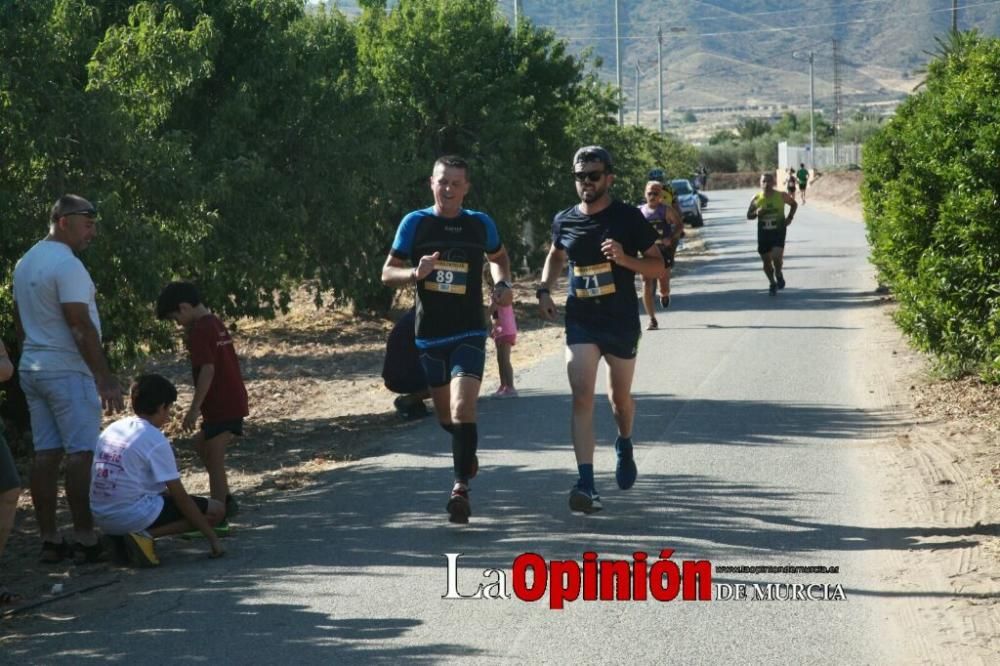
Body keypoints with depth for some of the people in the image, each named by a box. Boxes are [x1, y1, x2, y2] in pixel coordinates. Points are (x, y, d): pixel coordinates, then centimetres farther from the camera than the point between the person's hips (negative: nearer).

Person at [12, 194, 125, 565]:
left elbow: (19, 320, 20)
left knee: (46, 453, 8)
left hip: (32, 368, 9)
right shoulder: (66, 264, -15)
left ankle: (49, 541, 9)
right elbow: (80, 327, -20)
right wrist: (105, 379, -19)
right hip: (67, 371, -9)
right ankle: (85, 540, -7)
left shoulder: (25, 263, 14)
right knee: (82, 453, -6)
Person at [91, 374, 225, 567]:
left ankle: (118, 538, 9)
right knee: (216, 510, -2)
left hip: (102, 518, 8)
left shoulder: (112, 429, 10)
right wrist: (212, 537, -5)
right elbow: (180, 496, -10)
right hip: (135, 516, -8)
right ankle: (145, 535, -13)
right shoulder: (155, 440, -12)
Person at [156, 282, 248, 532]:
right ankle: (227, 501, 21)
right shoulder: (216, 324, 14)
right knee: (201, 444, 22)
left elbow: (207, 370, -22)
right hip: (234, 402, 10)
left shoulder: (199, 331, -15)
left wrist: (194, 408, -20)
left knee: (214, 459, -3)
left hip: (221, 406, -10)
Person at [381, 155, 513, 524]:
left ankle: (461, 486, -15)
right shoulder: (415, 223, -2)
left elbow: (499, 257, 23)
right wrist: (415, 273, -20)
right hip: (429, 336, 1)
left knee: (462, 409, -20)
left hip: (469, 334, -1)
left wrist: (502, 284, 3)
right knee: (445, 417, 14)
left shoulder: (480, 224, 2)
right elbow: (387, 273, 1)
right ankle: (467, 452, 46)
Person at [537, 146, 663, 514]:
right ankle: (587, 484, -20)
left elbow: (657, 266, -5)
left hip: (622, 321, -1)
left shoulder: (628, 217, -7)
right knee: (582, 398, -13)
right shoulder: (564, 221, 3)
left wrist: (625, 258, -23)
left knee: (619, 397, 16)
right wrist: (544, 289, 6)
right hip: (580, 321, 1)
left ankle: (625, 445, 50)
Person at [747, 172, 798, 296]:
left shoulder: (782, 196, -7)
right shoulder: (756, 199, -5)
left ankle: (779, 275, 12)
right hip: (763, 232, 2)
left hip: (778, 231, -2)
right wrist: (756, 213, -17)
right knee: (766, 261, 8)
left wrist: (789, 217, -3)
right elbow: (749, 216, 5)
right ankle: (772, 283, 31)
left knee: (777, 256, -20)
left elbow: (794, 204, 11)